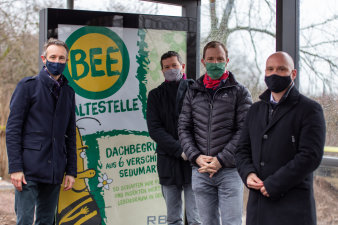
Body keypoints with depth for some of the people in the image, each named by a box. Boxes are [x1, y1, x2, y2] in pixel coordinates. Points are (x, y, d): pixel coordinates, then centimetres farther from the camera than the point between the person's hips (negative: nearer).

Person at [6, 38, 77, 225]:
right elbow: (13, 128, -5)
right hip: (29, 168, -5)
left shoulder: (68, 92, 15)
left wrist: (71, 170, 12)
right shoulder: (28, 85, 0)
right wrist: (15, 167, -13)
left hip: (54, 172, 5)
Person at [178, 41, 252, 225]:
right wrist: (196, 156, -6)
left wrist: (221, 160, -12)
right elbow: (183, 128, 9)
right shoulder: (193, 92, 12)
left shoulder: (239, 92, 2)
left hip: (229, 170, -3)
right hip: (200, 170, 3)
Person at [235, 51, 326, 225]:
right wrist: (248, 173, -4)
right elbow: (242, 149, 18)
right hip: (257, 203, 5)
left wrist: (274, 184, -14)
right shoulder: (256, 110, 18)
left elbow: (310, 156, -12)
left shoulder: (309, 110, -2)